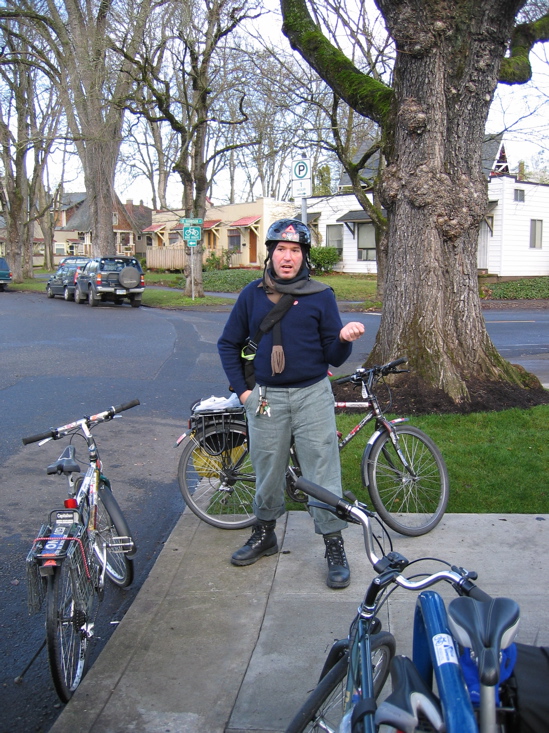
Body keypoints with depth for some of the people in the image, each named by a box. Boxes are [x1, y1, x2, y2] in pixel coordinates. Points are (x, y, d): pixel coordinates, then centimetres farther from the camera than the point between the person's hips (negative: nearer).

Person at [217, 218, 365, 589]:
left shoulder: (321, 296, -1)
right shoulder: (253, 294, 3)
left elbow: (333, 358, -1)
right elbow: (229, 344, 12)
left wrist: (345, 340, -22)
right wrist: (242, 389, 4)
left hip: (313, 395, -2)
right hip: (266, 398, 2)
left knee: (323, 472, -1)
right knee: (267, 471, 14)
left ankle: (334, 544, 12)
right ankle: (265, 533, 34)